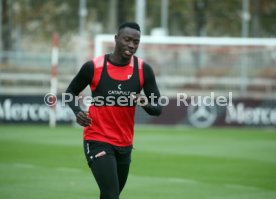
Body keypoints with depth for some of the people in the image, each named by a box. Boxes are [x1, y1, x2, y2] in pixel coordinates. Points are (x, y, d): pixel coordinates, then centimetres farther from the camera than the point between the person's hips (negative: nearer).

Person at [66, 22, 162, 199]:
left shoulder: (143, 70, -3)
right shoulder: (93, 67, -10)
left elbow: (157, 109, -2)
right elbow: (70, 93, 6)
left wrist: (146, 104, -25)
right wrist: (77, 111, -14)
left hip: (125, 144, 5)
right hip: (98, 142, -5)